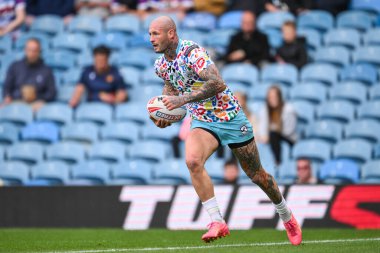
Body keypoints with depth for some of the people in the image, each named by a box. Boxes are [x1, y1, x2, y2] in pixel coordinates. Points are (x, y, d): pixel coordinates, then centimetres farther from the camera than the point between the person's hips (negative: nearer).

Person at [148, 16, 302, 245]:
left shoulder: (192, 52, -23)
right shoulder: (161, 65, 1)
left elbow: (218, 83, -34)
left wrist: (183, 99, -36)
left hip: (229, 117, -5)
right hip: (202, 122, 5)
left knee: (257, 175, 7)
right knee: (192, 161, -27)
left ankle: (287, 217, 33)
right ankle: (217, 222, -24)